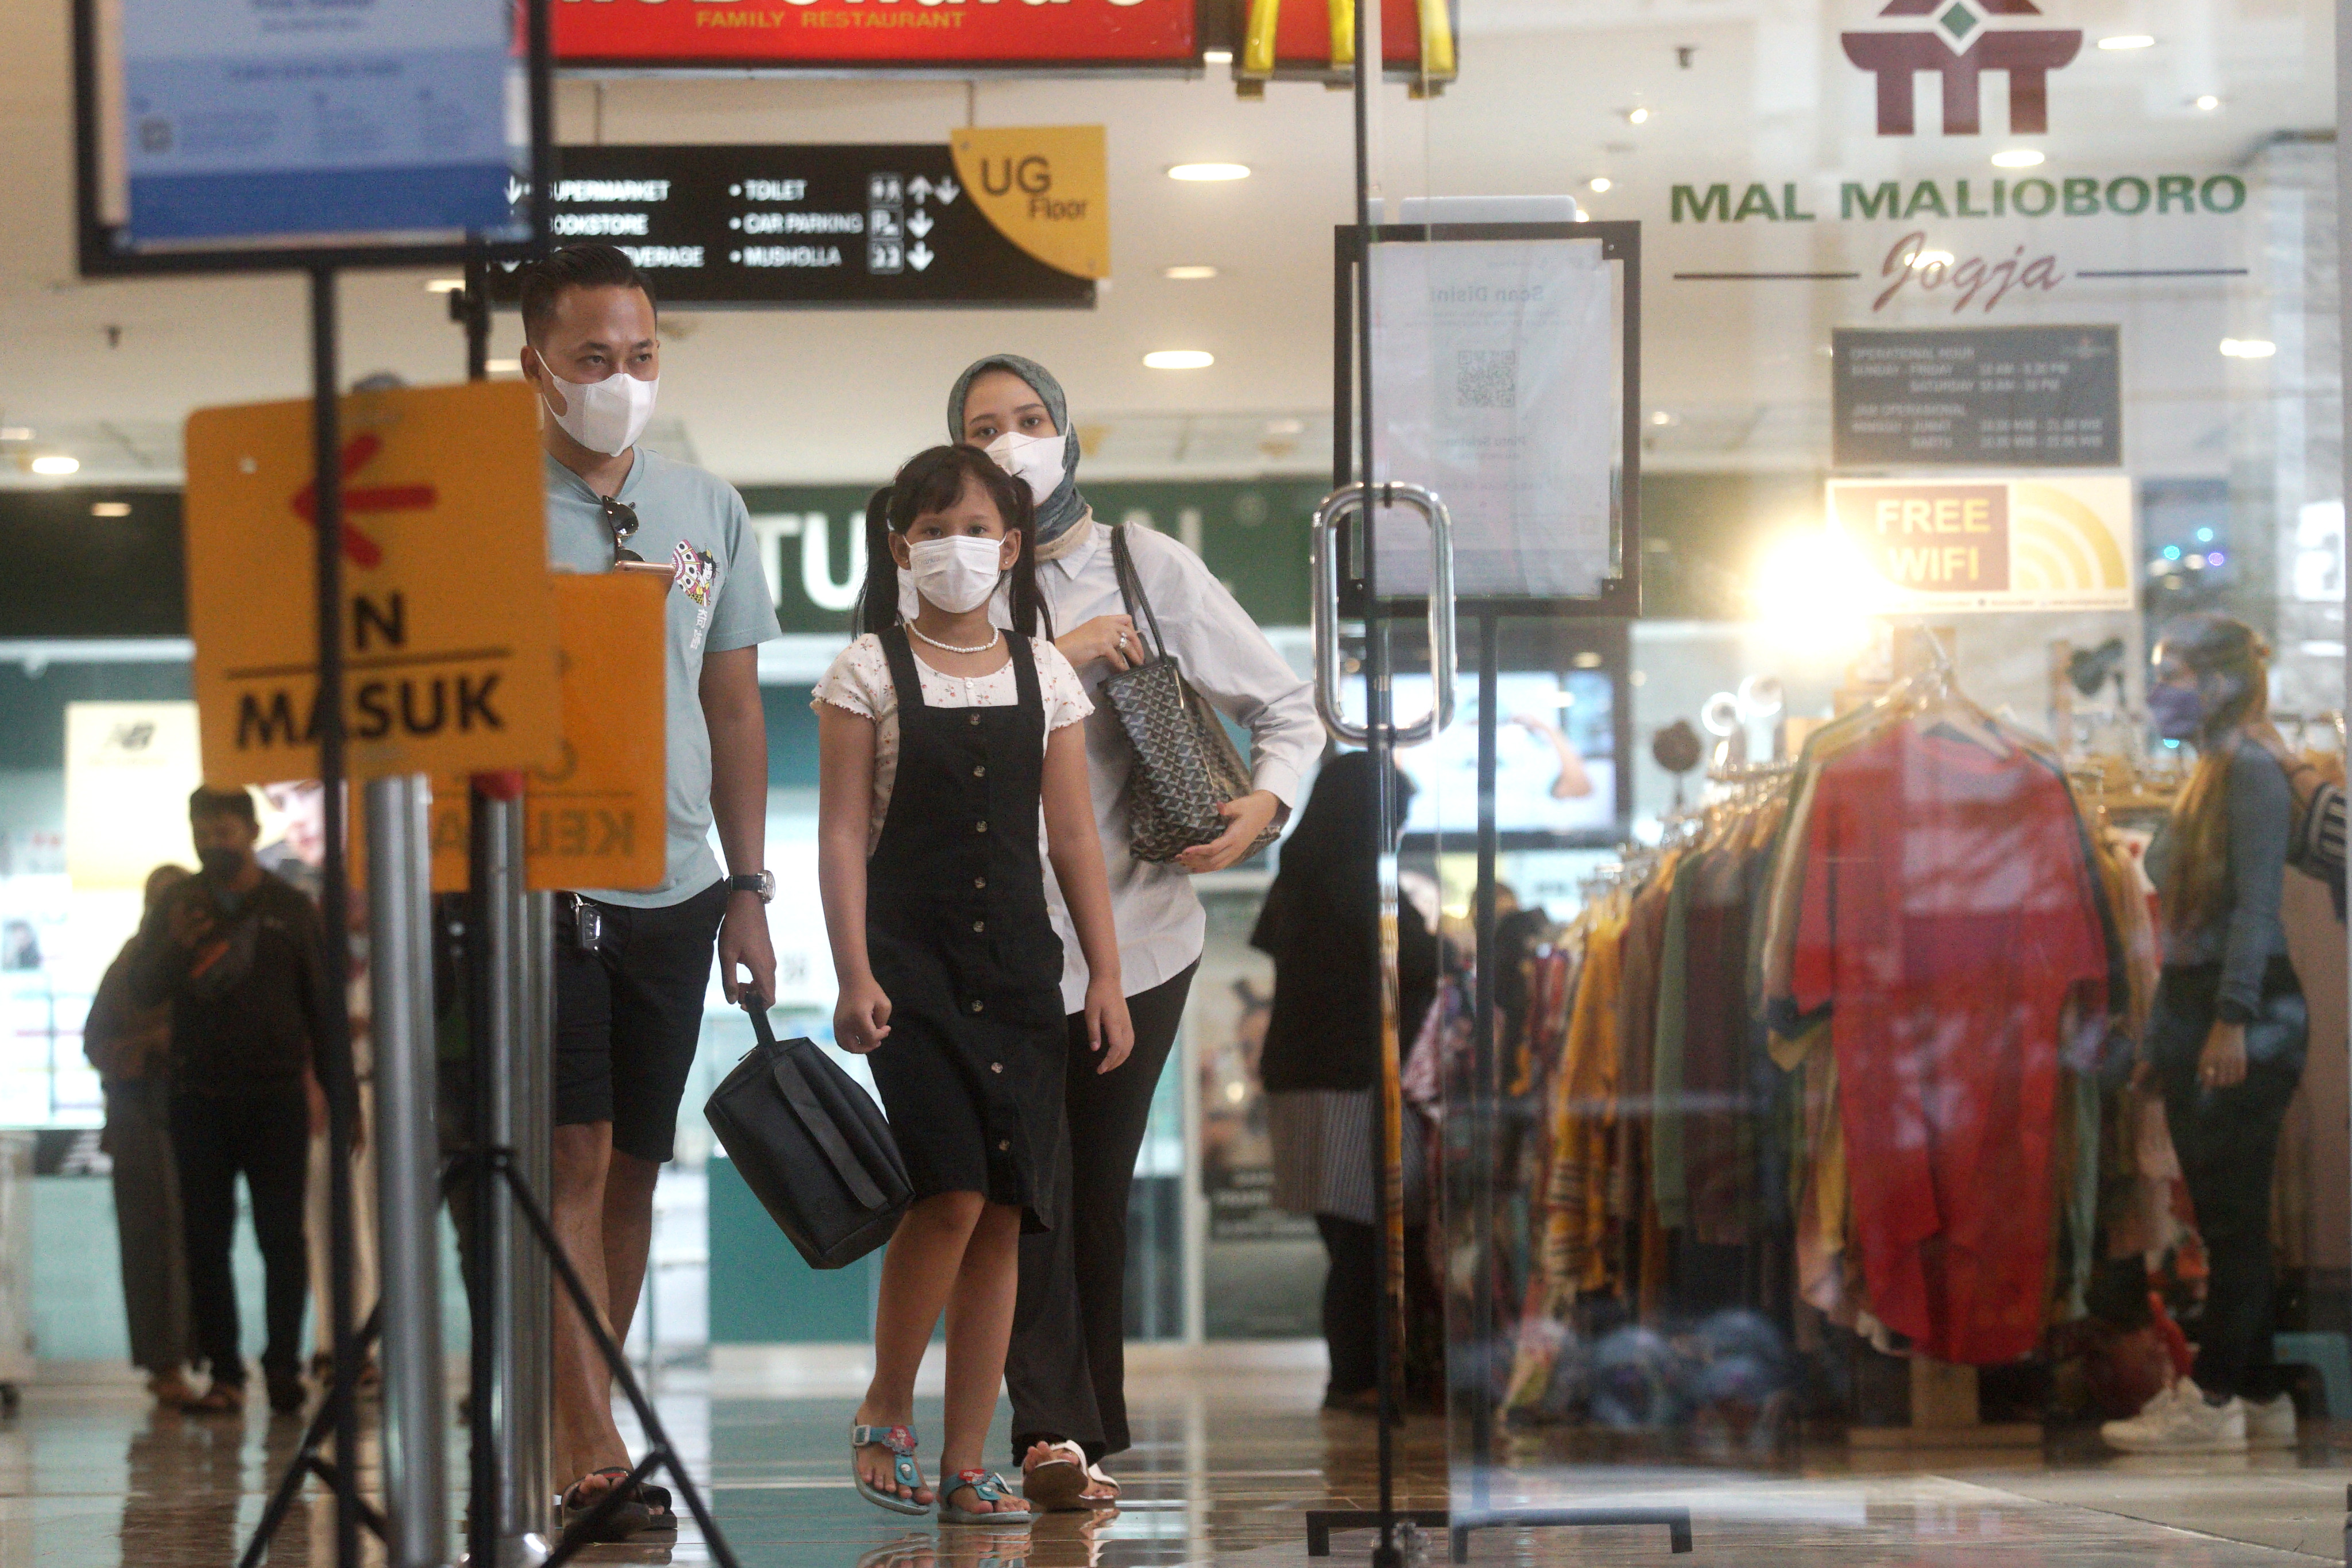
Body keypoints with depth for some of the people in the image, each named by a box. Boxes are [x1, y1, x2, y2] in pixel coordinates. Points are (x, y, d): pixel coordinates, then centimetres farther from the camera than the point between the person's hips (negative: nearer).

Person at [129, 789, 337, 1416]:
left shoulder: (291, 910, 6)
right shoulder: (174, 909, 10)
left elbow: (323, 1004, 7)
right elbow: (142, 992, 2)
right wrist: (174, 947, -17)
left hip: (277, 1094, -2)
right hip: (200, 1098, 2)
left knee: (282, 1238, -4)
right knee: (206, 1240, 1)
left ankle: (283, 1365, 2)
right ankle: (224, 1373, 4)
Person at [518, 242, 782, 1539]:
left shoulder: (707, 510, 11)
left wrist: (748, 885, 11)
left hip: (673, 885, 5)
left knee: (634, 1167, 9)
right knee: (571, 1160, -11)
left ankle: (573, 1436, 18)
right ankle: (596, 1457, -14)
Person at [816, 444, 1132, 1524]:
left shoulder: (1043, 675, 9)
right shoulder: (869, 673, 0)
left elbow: (1074, 837, 11)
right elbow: (842, 832, -3)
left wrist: (1106, 975, 6)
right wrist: (855, 975, -12)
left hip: (1018, 966, 4)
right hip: (910, 959, -4)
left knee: (1005, 1213, 1)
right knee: (953, 1189, -17)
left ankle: (966, 1464, 8)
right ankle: (886, 1412, 4)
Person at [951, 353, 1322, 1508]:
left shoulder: (1156, 569, 6)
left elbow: (1289, 707, 8)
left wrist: (1265, 802, -10)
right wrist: (1056, 657, -16)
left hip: (1137, 929, 2)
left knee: (1100, 1190, 9)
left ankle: (1088, 1424, 18)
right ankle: (1056, 1429, -18)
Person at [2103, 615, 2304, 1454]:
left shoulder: (2253, 775, -10)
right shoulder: (2203, 783, 17)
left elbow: (2257, 904, -17)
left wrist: (2232, 1021, -22)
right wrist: (2162, 1038, 19)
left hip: (2249, 1016, -9)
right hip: (2194, 1017, 9)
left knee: (2232, 1216, -7)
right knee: (2224, 1218, 9)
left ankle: (2213, 1399, -7)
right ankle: (2258, 1394, 13)